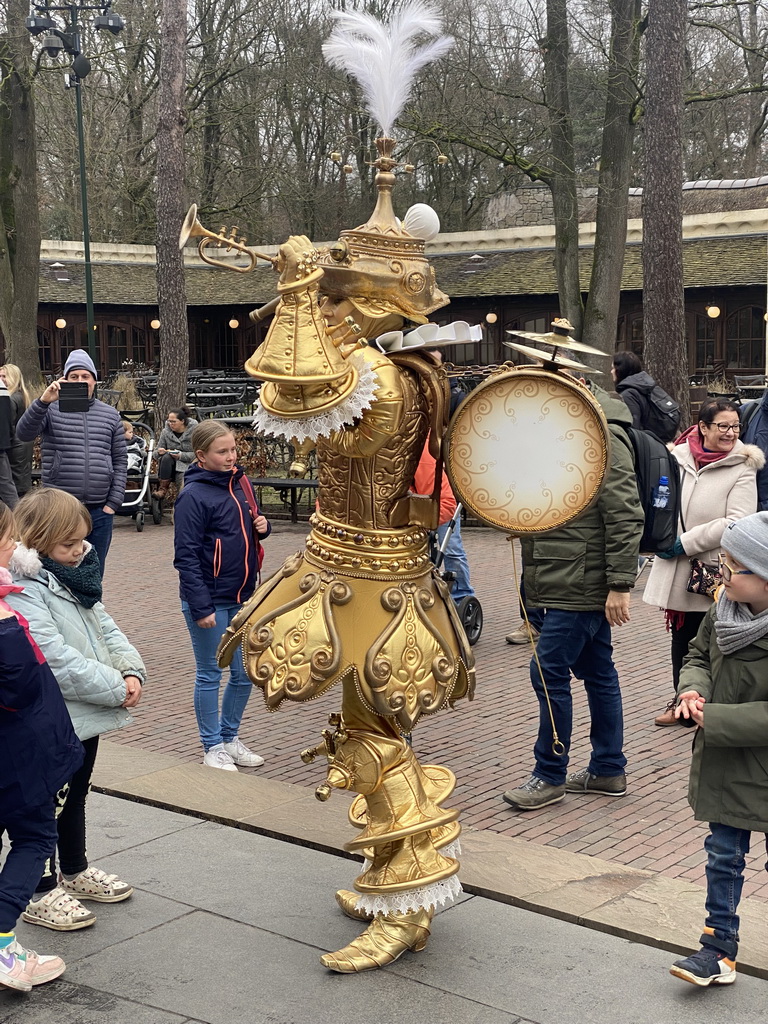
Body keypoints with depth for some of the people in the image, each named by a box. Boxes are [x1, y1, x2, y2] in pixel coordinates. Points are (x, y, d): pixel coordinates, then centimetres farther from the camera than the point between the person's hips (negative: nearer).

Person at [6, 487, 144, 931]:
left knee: (76, 796, 24)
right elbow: (57, 659, -28)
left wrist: (131, 671, -6)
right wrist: (116, 689, -23)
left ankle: (76, 872, 41)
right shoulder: (23, 592, -23)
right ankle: (43, 894, 19)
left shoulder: (75, 577, 9)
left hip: (86, 715, 9)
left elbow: (106, 627, 11)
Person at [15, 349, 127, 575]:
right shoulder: (52, 410, 1)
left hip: (100, 511, 3)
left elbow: (120, 461, 10)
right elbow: (23, 434, -15)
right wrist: (43, 401, -30)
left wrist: (114, 502, 1)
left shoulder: (110, 415, 10)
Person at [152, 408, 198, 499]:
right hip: (169, 464, 3)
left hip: (188, 464, -3)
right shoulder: (165, 431, 5)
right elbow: (157, 450, 11)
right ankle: (162, 488, -30)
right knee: (166, 457, -33)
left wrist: (181, 455, -24)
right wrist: (160, 451, -15)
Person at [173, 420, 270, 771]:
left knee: (245, 673, 13)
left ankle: (230, 737, 30)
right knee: (209, 675, 7)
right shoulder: (193, 495, -14)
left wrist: (262, 527, -2)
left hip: (242, 598, 7)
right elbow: (186, 556, -15)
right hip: (209, 600, -7)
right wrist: (201, 607, -18)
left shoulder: (240, 483, 6)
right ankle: (213, 746, 19)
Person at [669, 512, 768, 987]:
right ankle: (720, 948, 25)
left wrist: (713, 719, -25)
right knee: (724, 856, 14)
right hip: (725, 767, 6)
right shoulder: (724, 611, -4)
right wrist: (693, 689, -8)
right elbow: (699, 654, 12)